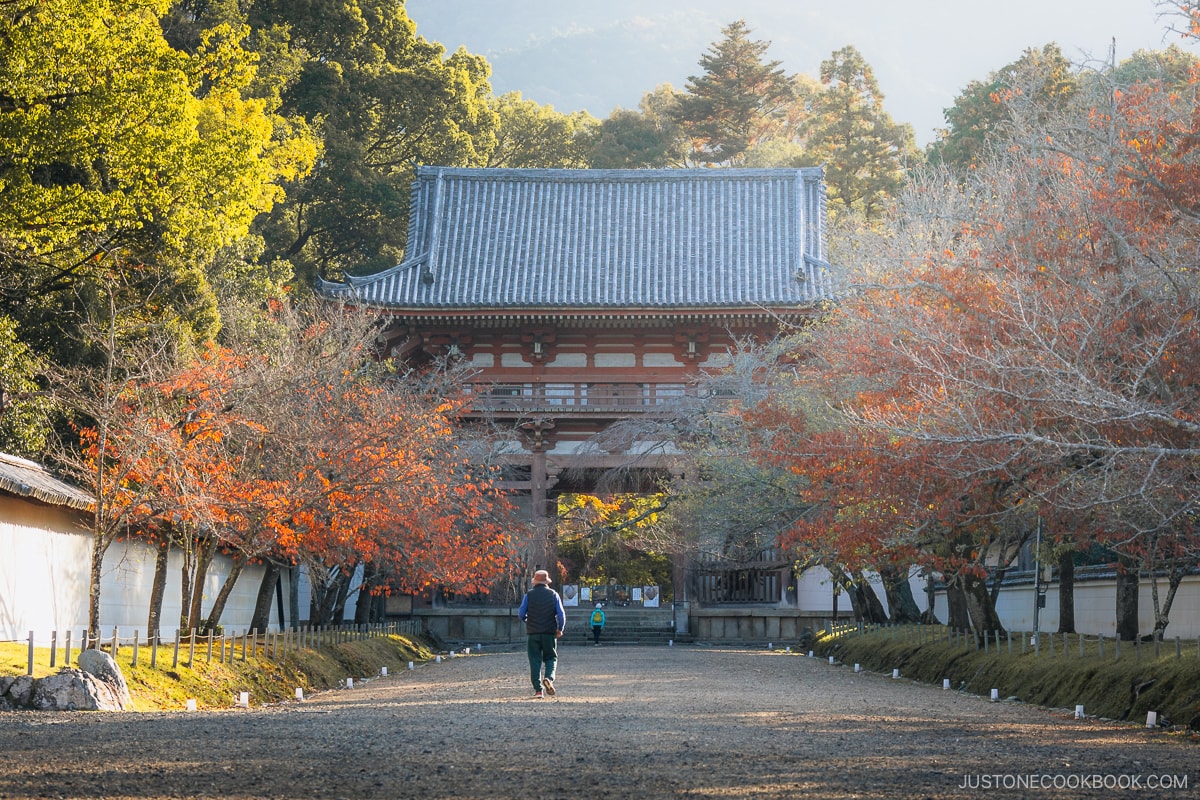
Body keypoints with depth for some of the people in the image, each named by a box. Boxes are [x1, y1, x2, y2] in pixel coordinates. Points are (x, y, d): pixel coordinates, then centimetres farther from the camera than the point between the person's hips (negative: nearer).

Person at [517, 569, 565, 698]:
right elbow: (561, 613, -3)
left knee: (535, 660, 4)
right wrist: (560, 629, 10)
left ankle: (538, 689, -2)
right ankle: (549, 677, -15)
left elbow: (521, 613, -3)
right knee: (550, 657, 12)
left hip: (533, 633, 0)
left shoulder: (529, 595, 2)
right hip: (549, 632, 0)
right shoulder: (553, 594, 3)